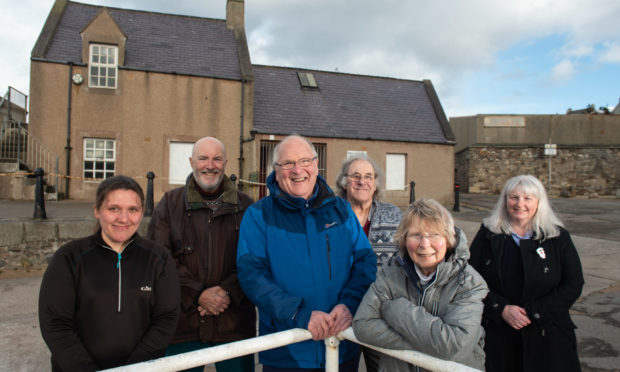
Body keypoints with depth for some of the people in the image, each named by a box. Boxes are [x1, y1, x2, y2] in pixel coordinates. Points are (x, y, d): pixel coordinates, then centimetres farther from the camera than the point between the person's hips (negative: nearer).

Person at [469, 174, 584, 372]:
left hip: (546, 335, 0)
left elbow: (573, 284, -2)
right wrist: (502, 309, -14)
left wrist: (533, 312, -12)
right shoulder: (488, 234, 1)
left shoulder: (558, 237, 1)